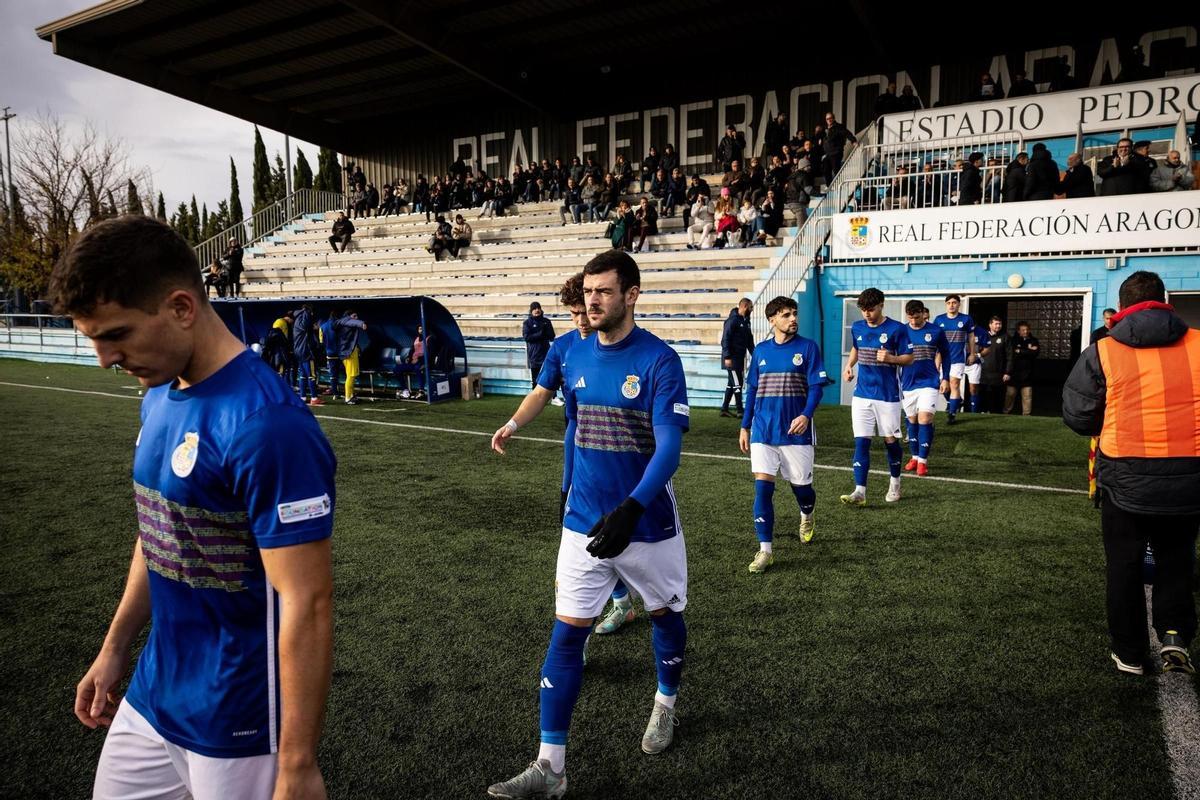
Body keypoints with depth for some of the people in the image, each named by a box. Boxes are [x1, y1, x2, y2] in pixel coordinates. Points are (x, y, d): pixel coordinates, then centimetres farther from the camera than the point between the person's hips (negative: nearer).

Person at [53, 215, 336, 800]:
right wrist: (114, 649, 18)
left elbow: (307, 606, -26)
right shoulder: (159, 397, 1)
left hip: (236, 729, -8)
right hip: (150, 698, 8)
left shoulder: (265, 424, -27)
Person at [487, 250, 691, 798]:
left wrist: (631, 510, -35)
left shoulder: (659, 360, -16)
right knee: (565, 635, 1)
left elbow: (669, 448, -22)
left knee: (665, 614, 18)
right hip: (584, 523, 4)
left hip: (647, 523, -3)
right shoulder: (576, 358, 1)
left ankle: (665, 707, 46)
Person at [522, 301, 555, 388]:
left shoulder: (546, 321, 9)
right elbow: (526, 337, -10)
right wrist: (541, 334, -12)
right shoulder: (528, 322, 1)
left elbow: (552, 337, 3)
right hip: (534, 355, -2)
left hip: (546, 354, 2)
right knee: (535, 381, 4)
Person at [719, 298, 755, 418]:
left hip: (740, 358, 9)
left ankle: (724, 409, 18)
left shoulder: (746, 321, 13)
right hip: (732, 358, -9)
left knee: (731, 384, 11)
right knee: (737, 384, -6)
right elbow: (726, 339, -17)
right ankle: (740, 411, -1)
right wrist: (727, 357, -21)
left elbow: (749, 341, 18)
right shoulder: (733, 320, -13)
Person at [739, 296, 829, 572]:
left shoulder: (808, 347, -1)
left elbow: (816, 386, -6)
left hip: (796, 431, -2)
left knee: (801, 484, 10)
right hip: (763, 432, 2)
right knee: (762, 487, -8)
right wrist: (745, 427, 11)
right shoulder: (761, 350, 8)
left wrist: (806, 415, -23)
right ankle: (765, 550, -2)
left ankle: (806, 517, 45)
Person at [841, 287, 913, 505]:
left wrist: (890, 358, -22)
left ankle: (895, 483, 32)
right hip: (862, 395, 3)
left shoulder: (896, 329, -8)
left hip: (888, 396, -3)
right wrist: (849, 365, 6)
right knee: (861, 441, -4)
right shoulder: (857, 328, 5)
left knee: (890, 440, 8)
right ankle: (860, 492, -5)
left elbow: (909, 358, -3)